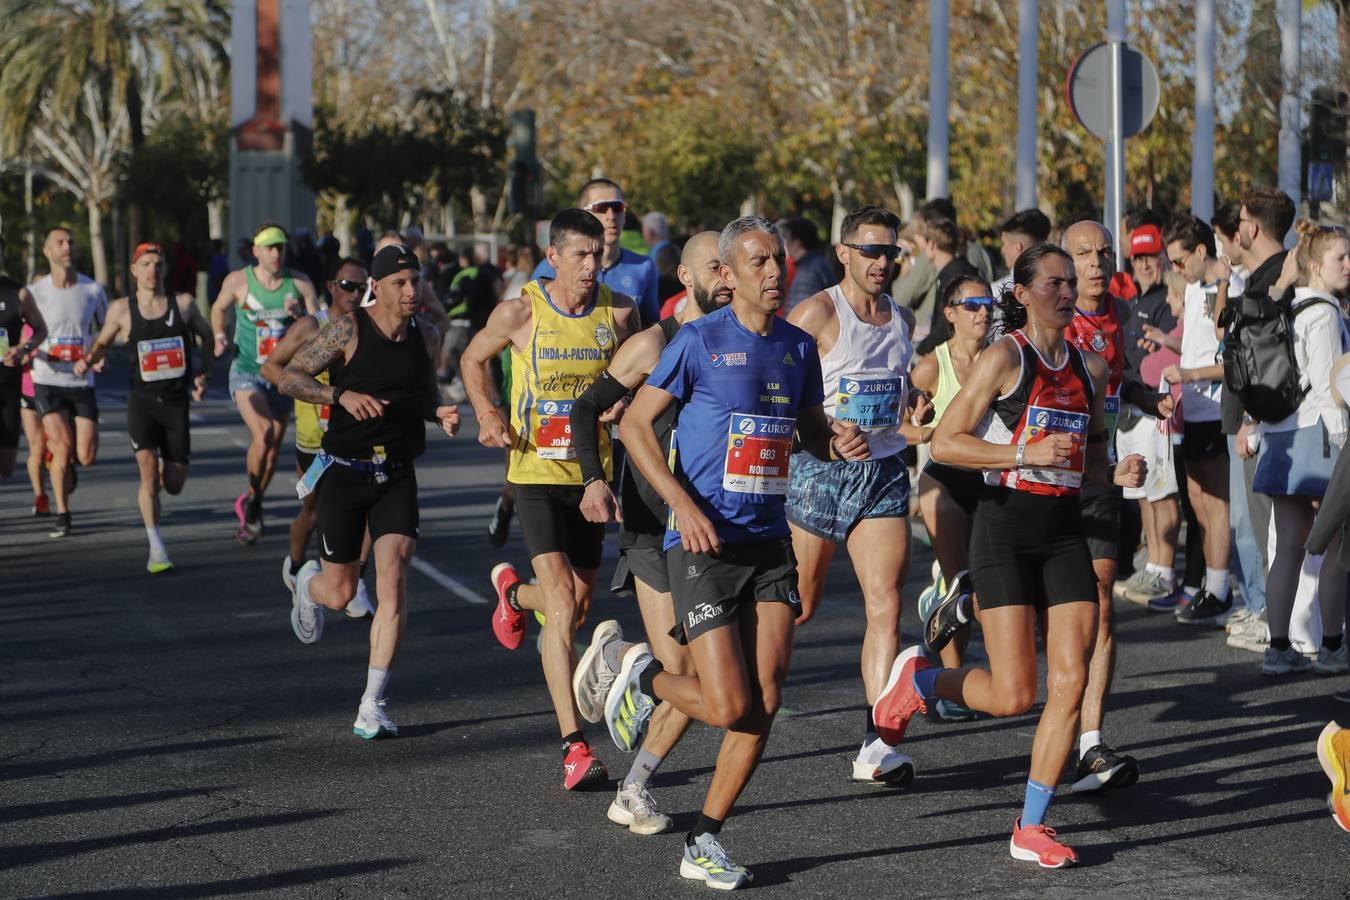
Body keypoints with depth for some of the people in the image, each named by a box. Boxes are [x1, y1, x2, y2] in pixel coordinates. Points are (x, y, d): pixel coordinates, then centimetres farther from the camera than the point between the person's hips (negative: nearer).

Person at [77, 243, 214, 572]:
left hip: (177, 400, 1)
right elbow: (103, 341, 14)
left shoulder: (183, 304, -1)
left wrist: (203, 374, 6)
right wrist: (88, 360, -7)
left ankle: (168, 467, 44)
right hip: (142, 400, -1)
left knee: (174, 485, 4)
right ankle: (156, 548, -12)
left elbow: (206, 336, 16)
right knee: (148, 469, -19)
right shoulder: (121, 309, -2)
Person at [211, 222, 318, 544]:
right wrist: (219, 337, -1)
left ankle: (250, 506, 32)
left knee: (274, 447, 9)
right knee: (263, 434, -25)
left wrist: (299, 314, -22)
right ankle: (252, 499, -3)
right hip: (247, 371, -3)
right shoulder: (238, 281, -5)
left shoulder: (300, 284, -2)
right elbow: (218, 308, 14)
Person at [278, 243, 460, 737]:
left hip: (397, 476, 2)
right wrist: (342, 394, -23)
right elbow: (289, 377, -8)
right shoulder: (348, 329, -10)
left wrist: (440, 413, -2)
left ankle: (372, 706, -9)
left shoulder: (426, 336, 4)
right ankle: (308, 583, 46)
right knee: (340, 593, 6)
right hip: (345, 473, -2)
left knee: (393, 582, -14)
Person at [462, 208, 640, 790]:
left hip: (592, 474, 4)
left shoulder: (619, 312, -1)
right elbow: (473, 360, 10)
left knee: (577, 605, 15)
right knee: (562, 602, -16)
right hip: (537, 473, -4)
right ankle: (574, 746, -16)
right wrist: (487, 415, -5)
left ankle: (513, 591, 52)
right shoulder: (519, 314, -8)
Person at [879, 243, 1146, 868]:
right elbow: (944, 443, -11)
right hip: (1007, 526, -6)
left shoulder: (1090, 367, 12)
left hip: (1064, 529, 6)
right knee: (1013, 695, -9)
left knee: (1070, 683, -4)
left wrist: (1115, 473, 4)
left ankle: (1031, 829, 5)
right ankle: (917, 679, 21)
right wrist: (1026, 452, -19)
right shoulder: (1005, 357, -7)